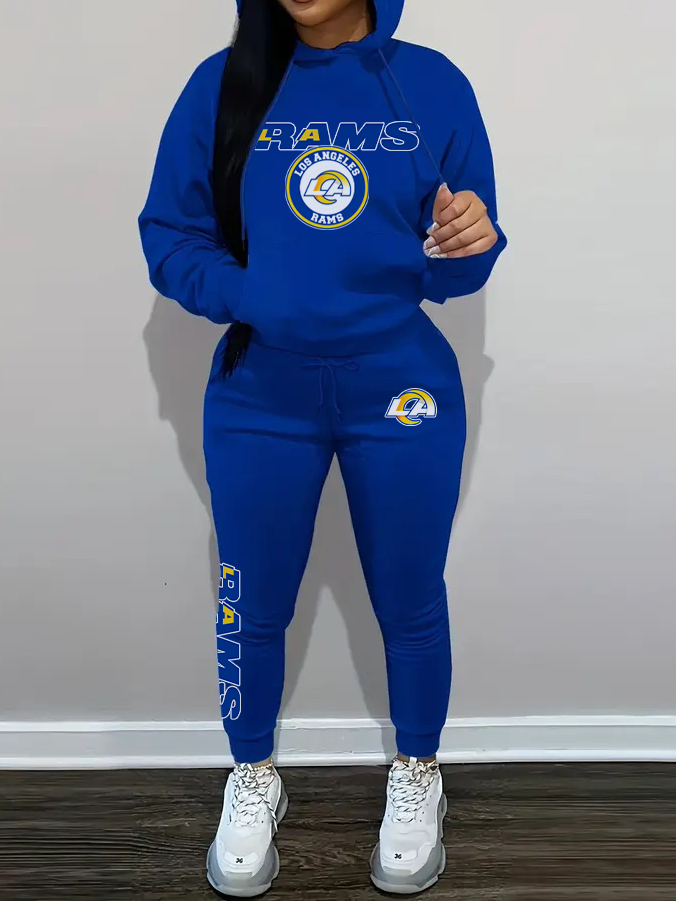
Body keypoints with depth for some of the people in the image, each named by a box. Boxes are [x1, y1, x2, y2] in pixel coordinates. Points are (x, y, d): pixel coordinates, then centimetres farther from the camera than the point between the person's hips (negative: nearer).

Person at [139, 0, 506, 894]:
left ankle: (417, 776, 37)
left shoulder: (433, 83, -2)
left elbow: (458, 268, 1)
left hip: (402, 389, 0)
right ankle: (253, 778, 38)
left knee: (410, 604, 12)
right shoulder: (221, 85, -2)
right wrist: (251, 299, -17)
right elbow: (169, 237, 0)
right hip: (260, 396, 1)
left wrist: (469, 243, -22)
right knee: (253, 607, 13)